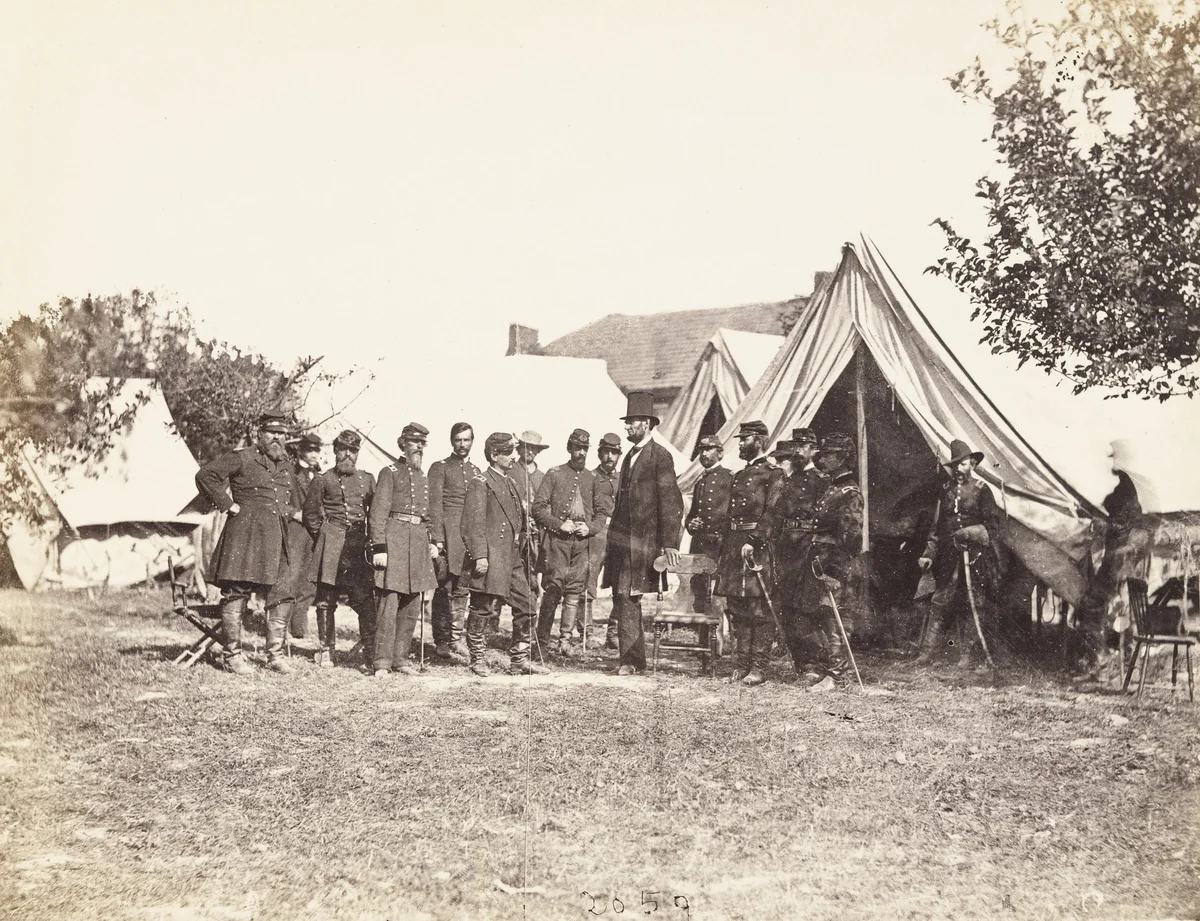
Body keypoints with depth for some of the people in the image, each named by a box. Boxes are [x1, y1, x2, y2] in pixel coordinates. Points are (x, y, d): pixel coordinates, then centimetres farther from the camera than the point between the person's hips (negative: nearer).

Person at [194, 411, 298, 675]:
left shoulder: (287, 464, 17)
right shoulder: (241, 458, -3)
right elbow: (205, 475, -9)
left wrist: (294, 513, 15)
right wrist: (227, 505, -10)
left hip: (277, 539, 6)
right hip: (245, 534, -6)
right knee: (236, 594, -3)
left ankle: (275, 654, 14)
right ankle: (233, 655, 4)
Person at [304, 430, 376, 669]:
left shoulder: (367, 480, 12)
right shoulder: (324, 480, 5)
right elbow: (310, 514, 11)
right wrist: (323, 536, 8)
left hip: (358, 544, 1)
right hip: (331, 546, -1)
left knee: (366, 600, -6)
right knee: (326, 600, 3)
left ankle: (371, 653, -3)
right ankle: (326, 650, 13)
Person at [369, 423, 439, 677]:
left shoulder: (423, 478, 20)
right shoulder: (390, 473, -1)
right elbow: (378, 512, -7)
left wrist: (432, 541, 11)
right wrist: (379, 547, -15)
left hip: (419, 542, 7)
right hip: (394, 539, -7)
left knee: (412, 606, 8)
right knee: (389, 603, -10)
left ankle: (400, 659, 16)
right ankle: (382, 663, -8)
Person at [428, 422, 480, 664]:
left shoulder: (476, 471, 19)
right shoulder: (439, 468, 4)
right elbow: (434, 505, -4)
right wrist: (437, 538, -12)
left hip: (470, 535, 5)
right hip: (447, 533, -5)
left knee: (461, 590, 4)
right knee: (444, 589, -4)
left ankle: (456, 641, 7)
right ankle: (441, 642, 1)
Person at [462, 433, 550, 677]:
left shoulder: (509, 482, 19)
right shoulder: (480, 483, -7)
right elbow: (474, 522, -14)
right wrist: (479, 556, -19)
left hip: (513, 558, 8)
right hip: (491, 559, -8)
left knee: (526, 608, 6)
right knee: (483, 609, 0)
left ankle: (519, 660, 13)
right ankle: (477, 660, 11)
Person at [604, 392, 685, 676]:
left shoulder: (660, 456, -7)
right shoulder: (630, 456, 19)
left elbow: (671, 502, -12)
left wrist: (670, 543, -17)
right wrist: (612, 541, 16)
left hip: (643, 541, -8)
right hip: (622, 540, 8)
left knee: (627, 598, -10)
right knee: (622, 598, 8)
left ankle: (632, 660, -4)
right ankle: (632, 658, 15)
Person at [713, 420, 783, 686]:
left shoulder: (772, 474, -4)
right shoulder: (738, 476, 20)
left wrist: (754, 542, -22)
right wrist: (724, 551, 16)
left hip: (758, 546, -8)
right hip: (734, 546, 8)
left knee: (759, 609, -5)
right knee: (737, 609, 8)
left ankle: (759, 668, -3)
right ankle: (742, 664, 14)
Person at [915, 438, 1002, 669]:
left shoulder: (981, 490, 1)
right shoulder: (946, 490, 13)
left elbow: (992, 526, 0)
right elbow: (937, 526, 16)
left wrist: (970, 533, -14)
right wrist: (929, 554, 9)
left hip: (975, 555, -3)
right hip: (948, 557, 3)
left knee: (972, 605, 1)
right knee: (940, 602, 1)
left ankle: (965, 654, 7)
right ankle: (927, 650, 2)